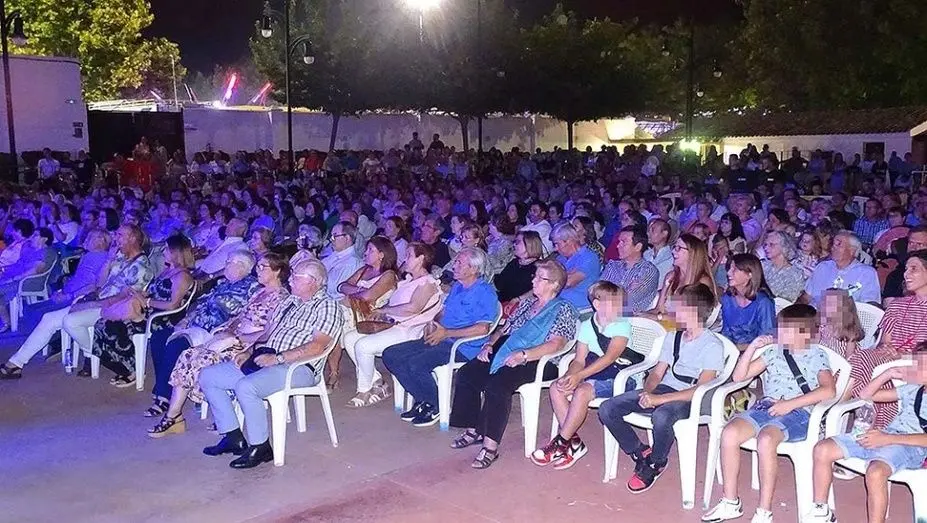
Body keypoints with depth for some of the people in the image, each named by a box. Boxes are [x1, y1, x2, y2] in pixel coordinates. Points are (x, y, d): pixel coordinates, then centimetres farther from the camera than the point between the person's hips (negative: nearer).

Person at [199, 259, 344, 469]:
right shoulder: (290, 302, 22)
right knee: (208, 376, 1)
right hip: (264, 361, 9)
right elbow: (267, 331, 25)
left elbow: (318, 346, -17)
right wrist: (249, 352, 6)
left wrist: (278, 358, -21)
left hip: (297, 367, -9)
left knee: (246, 387, -34)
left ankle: (260, 447, -16)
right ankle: (234, 438, 3)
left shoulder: (326, 305, -5)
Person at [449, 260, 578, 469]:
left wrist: (523, 355, -25)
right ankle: (473, 430, -4)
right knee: (466, 373, -13)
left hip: (536, 362, -8)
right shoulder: (527, 303, 23)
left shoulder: (563, 309, 0)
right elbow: (504, 329, 26)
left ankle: (491, 446, -29)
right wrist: (490, 344, 5)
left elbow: (555, 344, -15)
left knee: (497, 384, -33)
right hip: (504, 351, 8)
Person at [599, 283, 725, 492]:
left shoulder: (713, 346, -9)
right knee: (607, 409, -12)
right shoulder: (673, 337, 14)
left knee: (661, 416, -41)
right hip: (663, 389, 7)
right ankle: (640, 453, 5)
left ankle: (656, 463, -10)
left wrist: (660, 399, -24)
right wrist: (648, 392, -10)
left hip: (690, 399, -7)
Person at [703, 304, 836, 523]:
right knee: (729, 433, -23)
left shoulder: (817, 356, 6)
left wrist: (790, 404, -18)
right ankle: (730, 502, -10)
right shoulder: (774, 353, 20)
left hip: (798, 413, -5)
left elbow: (829, 390, -12)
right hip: (766, 406, 5)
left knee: (765, 440, -36)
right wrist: (752, 348, 7)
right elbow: (739, 376, 20)